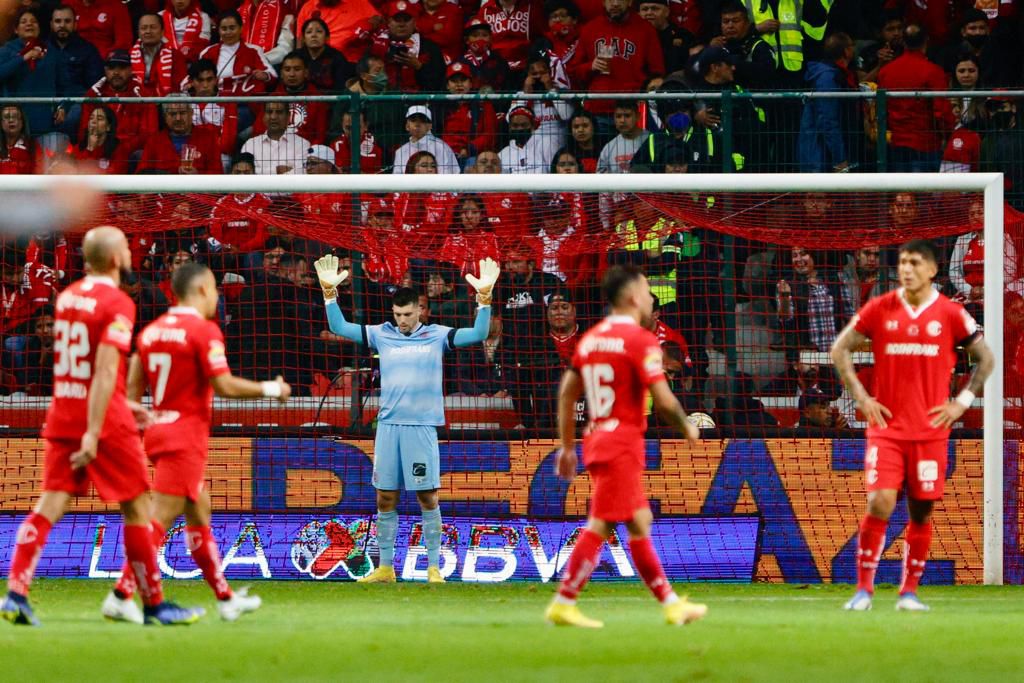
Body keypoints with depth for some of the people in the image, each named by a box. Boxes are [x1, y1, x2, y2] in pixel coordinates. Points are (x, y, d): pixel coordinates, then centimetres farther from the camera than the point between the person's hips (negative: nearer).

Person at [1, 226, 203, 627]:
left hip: (62, 413, 7)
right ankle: (154, 604, 12)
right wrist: (93, 433, -23)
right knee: (137, 506, 5)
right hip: (103, 418, -7)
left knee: (51, 502, 2)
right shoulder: (117, 305, -12)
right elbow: (105, 370, -20)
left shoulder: (67, 297, 12)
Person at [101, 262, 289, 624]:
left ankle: (226, 598, 25)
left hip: (159, 429, 9)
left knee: (199, 514, 17)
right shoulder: (204, 330, -12)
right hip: (186, 435, -9)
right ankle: (121, 595, -17)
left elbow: (132, 391, 10)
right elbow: (225, 386, -17)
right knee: (160, 519, -11)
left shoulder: (152, 331, 10)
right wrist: (270, 389, -3)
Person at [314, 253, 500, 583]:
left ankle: (433, 568, 1)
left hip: (422, 427, -3)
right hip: (388, 425, 3)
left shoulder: (436, 335, 3)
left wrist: (484, 298, -16)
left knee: (427, 497, -3)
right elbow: (340, 327, 10)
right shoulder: (382, 334, 9)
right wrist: (329, 293, 0)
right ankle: (386, 567, 11)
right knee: (385, 498, 4)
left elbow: (478, 334, -4)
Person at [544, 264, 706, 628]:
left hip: (597, 440, 9)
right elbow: (664, 400, -16)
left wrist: (568, 447, 18)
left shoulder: (590, 338, 13)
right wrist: (688, 428, 2)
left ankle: (671, 604, 17)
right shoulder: (640, 340, -11)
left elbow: (566, 393, 14)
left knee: (640, 523, 13)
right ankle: (563, 604, -10)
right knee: (600, 525, -8)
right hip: (623, 443, -9)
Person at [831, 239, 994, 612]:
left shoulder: (951, 314, 1)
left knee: (922, 512, 3)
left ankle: (910, 591, 15)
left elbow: (986, 358, 11)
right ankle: (863, 587, -3)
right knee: (880, 504, -13)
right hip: (886, 425, -1)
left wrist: (961, 402, 2)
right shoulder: (880, 309, 1)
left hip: (931, 429, 1)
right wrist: (861, 397, 0)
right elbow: (840, 350, 8)